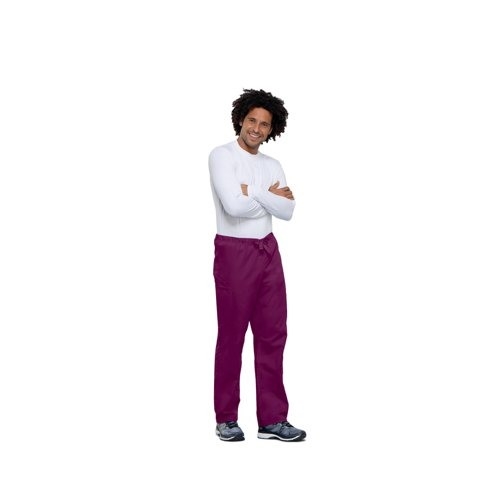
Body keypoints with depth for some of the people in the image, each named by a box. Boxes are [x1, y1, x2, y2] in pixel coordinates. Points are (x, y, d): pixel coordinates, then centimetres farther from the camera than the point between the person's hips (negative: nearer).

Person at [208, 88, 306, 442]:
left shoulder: (273, 165, 12)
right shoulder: (222, 156, -7)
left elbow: (287, 211, -2)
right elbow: (234, 206, -21)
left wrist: (253, 193, -12)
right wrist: (270, 197, -6)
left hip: (269, 251, 6)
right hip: (235, 252, -6)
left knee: (273, 334, 5)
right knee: (232, 337, 3)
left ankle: (272, 419, 10)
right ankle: (226, 419, 14)